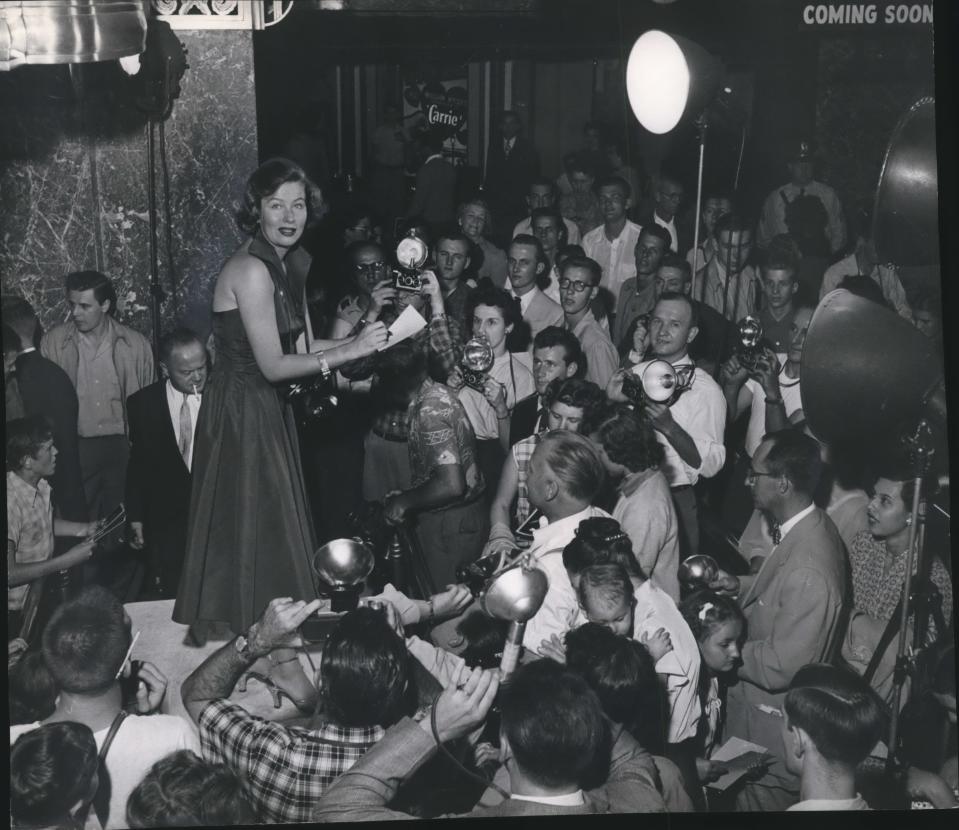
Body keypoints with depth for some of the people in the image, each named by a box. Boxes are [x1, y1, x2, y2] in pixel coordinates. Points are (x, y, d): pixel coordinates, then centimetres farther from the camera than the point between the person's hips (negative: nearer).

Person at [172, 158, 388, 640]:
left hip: (269, 410, 9)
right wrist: (349, 351, -23)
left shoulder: (293, 262, 6)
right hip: (241, 413, -9)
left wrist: (361, 341, 0)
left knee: (272, 525, 18)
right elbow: (272, 365, -22)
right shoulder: (251, 270, -22)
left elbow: (294, 343, 7)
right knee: (248, 532, 3)